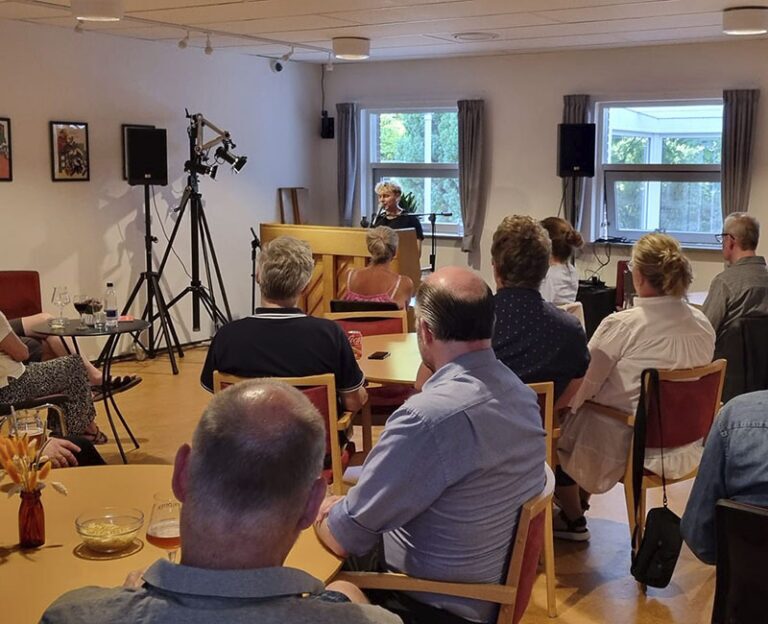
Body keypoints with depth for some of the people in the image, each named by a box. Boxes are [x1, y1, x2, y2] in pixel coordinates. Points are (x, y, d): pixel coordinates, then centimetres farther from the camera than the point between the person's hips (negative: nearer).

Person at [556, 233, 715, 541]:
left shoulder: (620, 325, -22)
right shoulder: (703, 325, -4)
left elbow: (583, 388, -13)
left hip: (627, 446, -7)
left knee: (559, 422, 20)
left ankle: (573, 519, 35)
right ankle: (579, 502, 41)